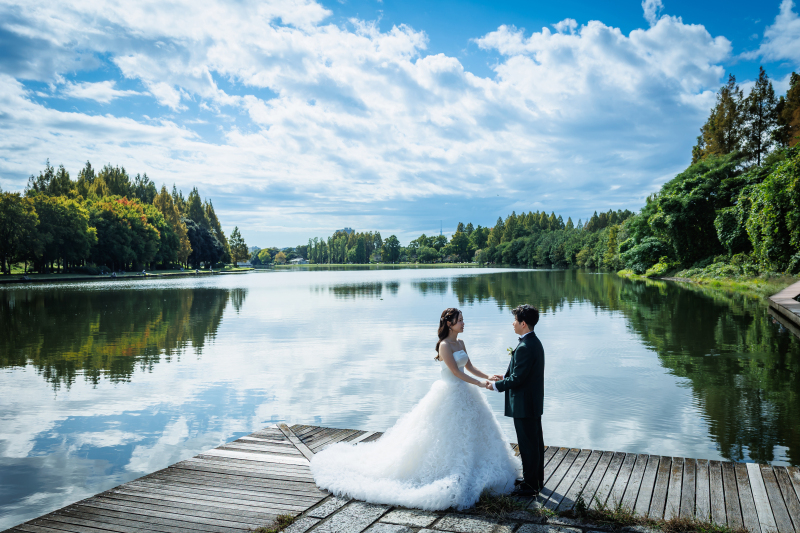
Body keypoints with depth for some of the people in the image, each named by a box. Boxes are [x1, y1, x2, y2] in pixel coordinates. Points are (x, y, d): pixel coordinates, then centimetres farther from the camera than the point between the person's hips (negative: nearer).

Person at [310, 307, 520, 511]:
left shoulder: (460, 343, 9)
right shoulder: (444, 345, -18)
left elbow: (469, 367, 13)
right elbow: (456, 372, -20)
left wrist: (488, 377, 1)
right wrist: (479, 384, -16)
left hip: (463, 394, 9)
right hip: (449, 394, -9)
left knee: (468, 432, 13)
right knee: (445, 435, -3)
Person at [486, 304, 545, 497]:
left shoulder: (524, 347, -25)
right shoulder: (534, 342, 8)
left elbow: (517, 379, -23)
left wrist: (496, 385, -10)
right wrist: (504, 377, 11)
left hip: (524, 405, -10)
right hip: (534, 402, 10)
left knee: (527, 444, 2)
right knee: (535, 441, 20)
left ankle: (531, 485, 13)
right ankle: (536, 477, 34)